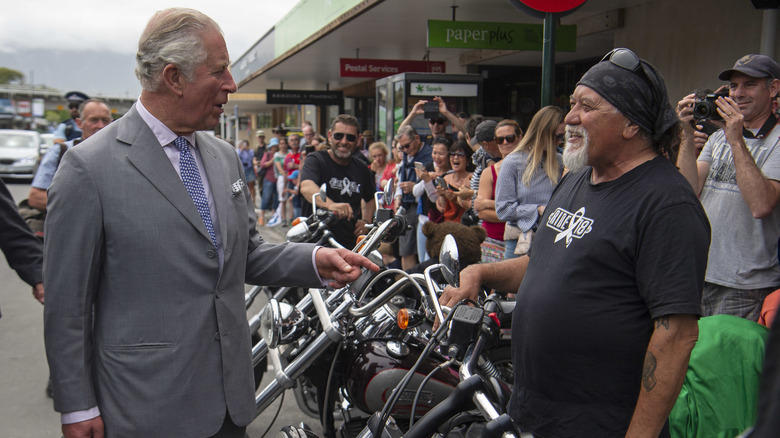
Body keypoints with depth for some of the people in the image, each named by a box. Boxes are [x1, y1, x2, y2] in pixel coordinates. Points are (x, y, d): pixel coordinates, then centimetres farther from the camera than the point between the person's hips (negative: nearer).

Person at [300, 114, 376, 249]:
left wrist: (366, 220, 12)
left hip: (351, 244, 5)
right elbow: (306, 187, -25)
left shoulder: (362, 169, 14)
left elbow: (370, 199, 33)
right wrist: (330, 204, -44)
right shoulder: (316, 160, -3)